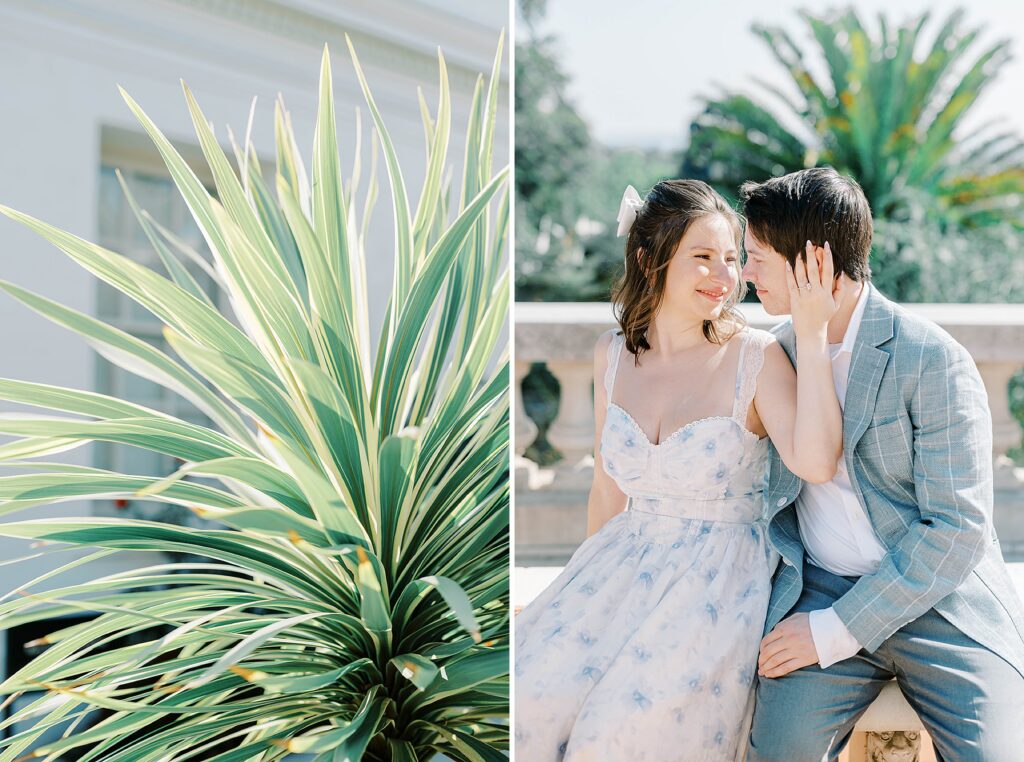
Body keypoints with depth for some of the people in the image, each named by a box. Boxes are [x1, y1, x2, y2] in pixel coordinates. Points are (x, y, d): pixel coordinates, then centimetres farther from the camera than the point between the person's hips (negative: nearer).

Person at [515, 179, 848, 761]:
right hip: (628, 557, 4)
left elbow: (816, 463, -26)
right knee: (534, 702, -17)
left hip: (723, 573, -4)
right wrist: (588, 588, 21)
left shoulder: (756, 356, -9)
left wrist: (813, 335, -25)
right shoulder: (614, 356, 5)